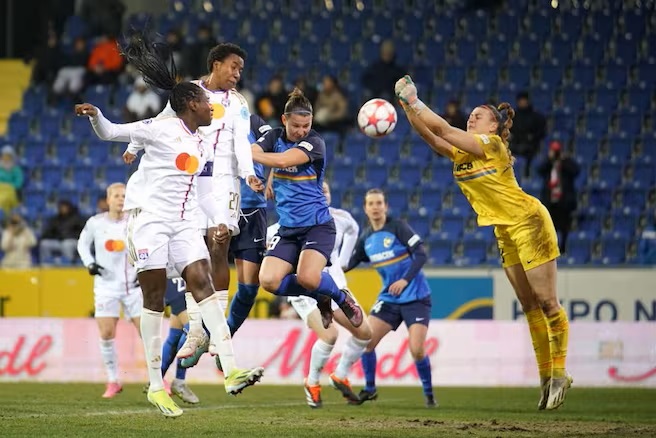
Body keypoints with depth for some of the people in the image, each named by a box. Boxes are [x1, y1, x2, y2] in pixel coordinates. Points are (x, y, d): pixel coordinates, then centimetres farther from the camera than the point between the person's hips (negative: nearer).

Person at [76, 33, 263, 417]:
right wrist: (95, 116, -24)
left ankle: (231, 372, -18)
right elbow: (111, 132, -4)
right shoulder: (162, 129, -5)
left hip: (185, 223, 6)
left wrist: (221, 219, 18)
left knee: (204, 283, -9)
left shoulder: (203, 146, 16)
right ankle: (156, 386, -1)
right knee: (154, 298, -5)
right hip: (150, 215, -6)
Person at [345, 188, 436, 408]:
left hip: (415, 297, -6)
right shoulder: (366, 238, 6)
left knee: (417, 350, -15)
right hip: (389, 299, 6)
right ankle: (369, 389, 15)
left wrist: (406, 280, -25)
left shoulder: (398, 227, -11)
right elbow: (349, 264, 12)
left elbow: (421, 254, -16)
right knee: (365, 340, -4)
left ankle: (429, 394, 6)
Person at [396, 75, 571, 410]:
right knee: (529, 306, 8)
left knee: (546, 301, -6)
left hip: (528, 222, -9)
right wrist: (407, 106, -13)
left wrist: (414, 100, -18)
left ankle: (559, 373, -3)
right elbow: (429, 135, 0)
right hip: (506, 231, 9)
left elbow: (445, 131, -21)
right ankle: (546, 376, 10)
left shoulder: (493, 145, -15)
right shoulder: (461, 153, 8)